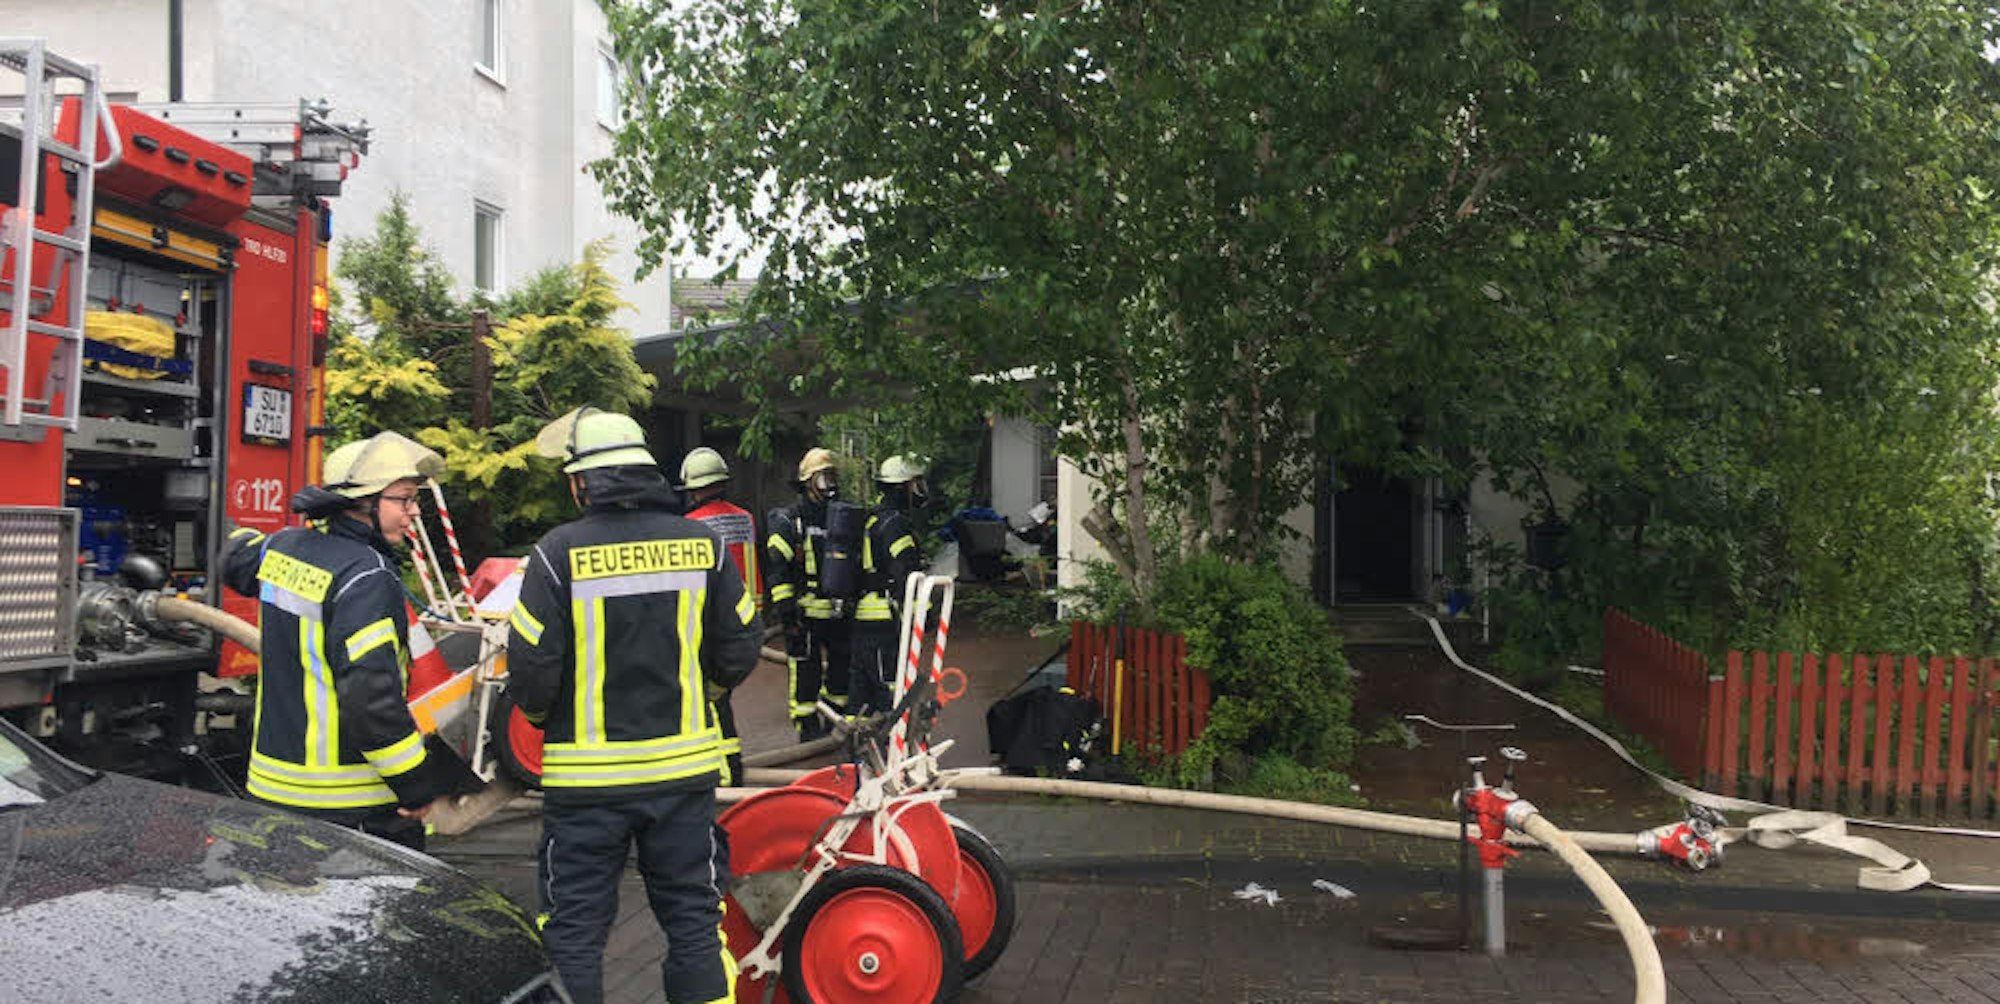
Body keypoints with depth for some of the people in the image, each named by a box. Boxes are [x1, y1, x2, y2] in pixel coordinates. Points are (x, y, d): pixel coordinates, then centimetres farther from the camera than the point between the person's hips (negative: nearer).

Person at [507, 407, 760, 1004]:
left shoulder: (560, 551, -11)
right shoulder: (702, 542, -2)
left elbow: (530, 668, -11)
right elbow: (738, 653, 3)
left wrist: (540, 715, 10)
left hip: (586, 773, -2)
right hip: (684, 766, 3)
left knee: (574, 931, 12)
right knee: (694, 921, 15)